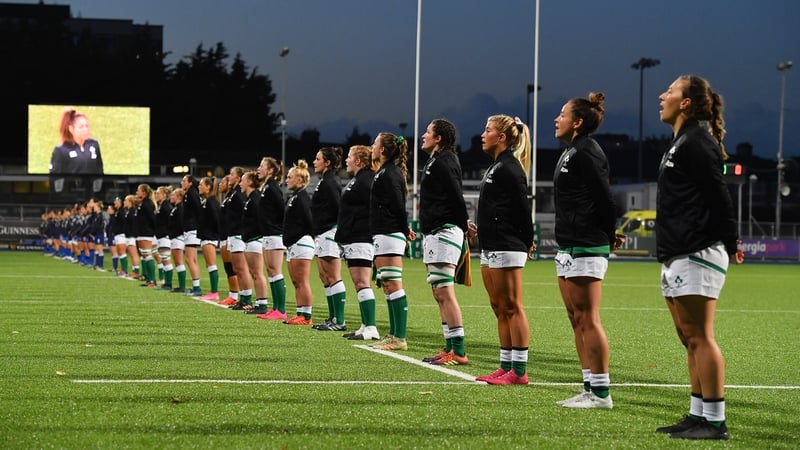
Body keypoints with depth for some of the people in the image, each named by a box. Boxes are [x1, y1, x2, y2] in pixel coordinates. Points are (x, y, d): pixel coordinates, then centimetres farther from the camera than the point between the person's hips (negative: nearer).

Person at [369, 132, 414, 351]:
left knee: (393, 286, -10)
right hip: (383, 235, 11)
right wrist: (405, 229, 13)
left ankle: (400, 338, -10)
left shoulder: (389, 174, -14)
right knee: (387, 286, 13)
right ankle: (394, 334, 18)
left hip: (389, 235, -11)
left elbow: (398, 206, -15)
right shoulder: (386, 172, 17)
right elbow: (398, 207, 19)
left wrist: (404, 231, -6)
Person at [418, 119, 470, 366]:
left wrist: (464, 226, -10)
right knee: (439, 292, 12)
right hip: (433, 233, 11)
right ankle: (450, 348, 15)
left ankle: (458, 351, -13)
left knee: (445, 292, -12)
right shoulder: (434, 162, 19)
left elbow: (456, 198, -17)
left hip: (444, 232, -11)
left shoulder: (444, 162, -13)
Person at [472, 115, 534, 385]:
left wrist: (526, 242, -11)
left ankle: (519, 371, -6)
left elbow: (522, 207, -16)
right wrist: (480, 229, 21)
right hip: (491, 249, 11)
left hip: (506, 249, -11)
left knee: (512, 307, -8)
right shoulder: (497, 166, 18)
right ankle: (506, 367, 17)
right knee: (500, 309, 12)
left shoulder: (509, 167, -13)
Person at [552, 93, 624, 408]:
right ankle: (590, 388, 17)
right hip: (569, 249, 11)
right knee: (577, 320, 12)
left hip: (585, 249, -11)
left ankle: (601, 393, -6)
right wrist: (607, 236, 14)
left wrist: (608, 237, -7)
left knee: (587, 320, -9)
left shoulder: (586, 152, -14)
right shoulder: (572, 152, 18)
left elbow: (604, 199, -17)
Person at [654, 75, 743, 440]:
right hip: (678, 256, 11)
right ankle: (698, 416, 18)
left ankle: (714, 421, -8)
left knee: (699, 337, -10)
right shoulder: (682, 142, 20)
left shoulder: (696, 142, -12)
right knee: (690, 339, 13)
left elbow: (718, 196, -17)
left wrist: (730, 243, -15)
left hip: (697, 255, -11)